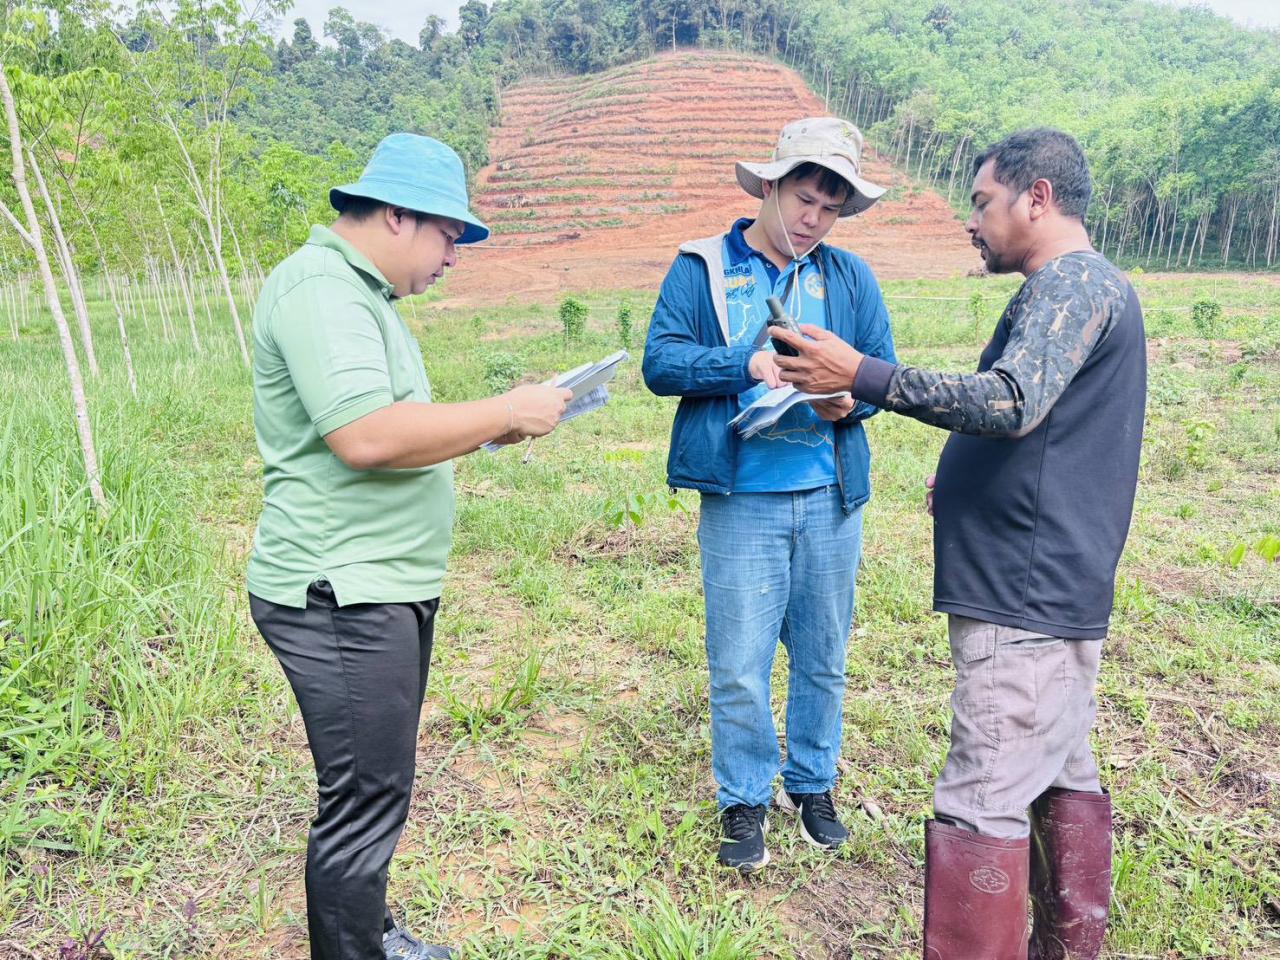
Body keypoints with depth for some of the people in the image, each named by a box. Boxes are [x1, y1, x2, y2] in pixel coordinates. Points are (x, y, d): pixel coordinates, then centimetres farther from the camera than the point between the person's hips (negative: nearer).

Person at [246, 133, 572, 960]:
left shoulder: (360, 292, 17)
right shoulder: (320, 288, -16)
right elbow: (367, 436, -29)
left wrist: (487, 429, 7)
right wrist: (505, 413, -19)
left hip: (387, 590, 11)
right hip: (343, 598, -10)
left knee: (374, 791, 21)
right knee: (367, 803, 0)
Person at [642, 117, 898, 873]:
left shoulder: (851, 277, 10)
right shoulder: (702, 268, 2)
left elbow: (886, 371, 7)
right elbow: (660, 361, -7)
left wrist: (851, 399, -15)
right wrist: (748, 366, -21)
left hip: (831, 498, 3)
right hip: (741, 499, -3)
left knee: (823, 659, 15)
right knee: (740, 668, 2)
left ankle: (812, 784, 36)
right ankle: (744, 802, 23)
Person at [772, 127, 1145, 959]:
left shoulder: (1071, 283, -13)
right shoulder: (1087, 286, 20)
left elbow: (1012, 404, -29)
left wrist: (863, 375, -26)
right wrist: (967, 481, 17)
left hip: (1027, 594, -11)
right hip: (1054, 588, 11)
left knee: (983, 802, -8)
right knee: (1062, 776, 19)